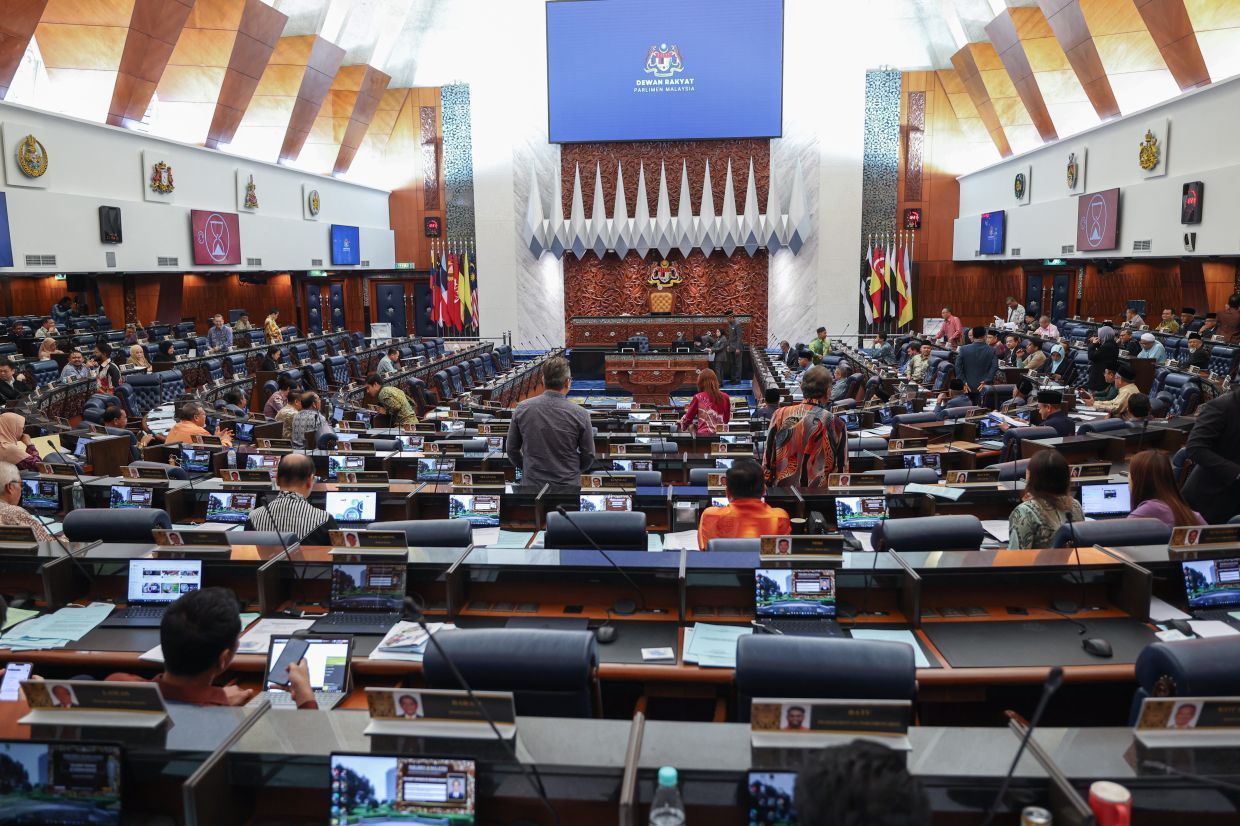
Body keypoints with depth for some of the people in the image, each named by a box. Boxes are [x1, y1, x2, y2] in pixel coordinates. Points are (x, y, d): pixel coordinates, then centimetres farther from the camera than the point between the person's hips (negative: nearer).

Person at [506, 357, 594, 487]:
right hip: (568, 486, -1)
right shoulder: (580, 414, -7)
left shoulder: (522, 409, -2)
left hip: (532, 482, 2)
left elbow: (511, 449, 6)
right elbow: (588, 456, 1)